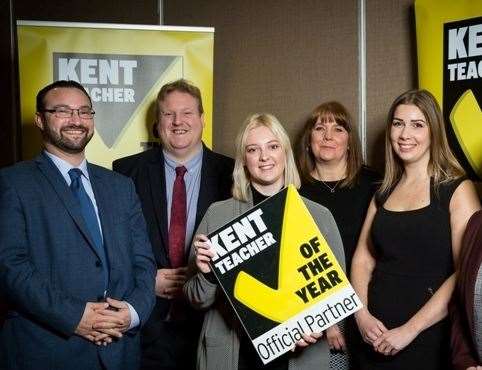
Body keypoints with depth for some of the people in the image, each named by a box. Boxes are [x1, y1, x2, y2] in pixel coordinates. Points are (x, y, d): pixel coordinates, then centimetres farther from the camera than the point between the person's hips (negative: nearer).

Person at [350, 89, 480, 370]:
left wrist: (410, 330, -17)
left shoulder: (457, 189, -7)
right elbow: (363, 259, 8)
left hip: (430, 337, -5)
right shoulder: (384, 193, 9)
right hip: (378, 336, 5)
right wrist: (362, 315, -8)